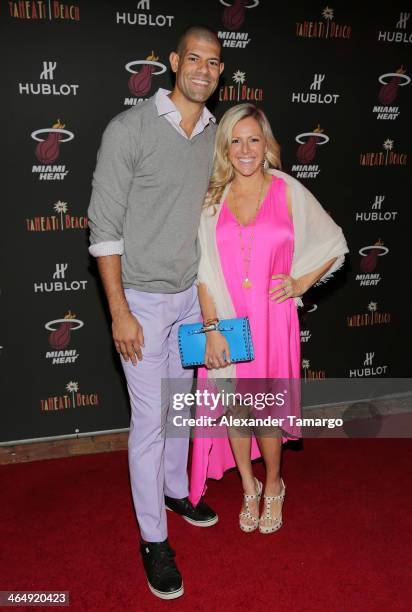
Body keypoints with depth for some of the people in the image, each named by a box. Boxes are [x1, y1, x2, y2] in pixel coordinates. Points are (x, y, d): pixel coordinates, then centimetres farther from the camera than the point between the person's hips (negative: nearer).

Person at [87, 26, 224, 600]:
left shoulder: (217, 133, 5)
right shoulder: (129, 129, -13)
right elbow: (104, 227, -13)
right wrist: (119, 313, -15)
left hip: (192, 294, 6)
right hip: (143, 298, -5)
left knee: (180, 402, 19)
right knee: (150, 418, 2)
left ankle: (175, 489, 42)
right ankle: (153, 538, 19)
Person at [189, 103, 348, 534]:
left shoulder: (288, 191, -1)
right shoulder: (213, 198, 2)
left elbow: (333, 245, 8)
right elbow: (204, 271, -2)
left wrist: (300, 283, -3)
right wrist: (212, 328, -9)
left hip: (271, 319, -2)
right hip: (226, 320, 2)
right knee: (234, 407, 9)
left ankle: (273, 485, 32)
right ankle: (249, 487, 34)